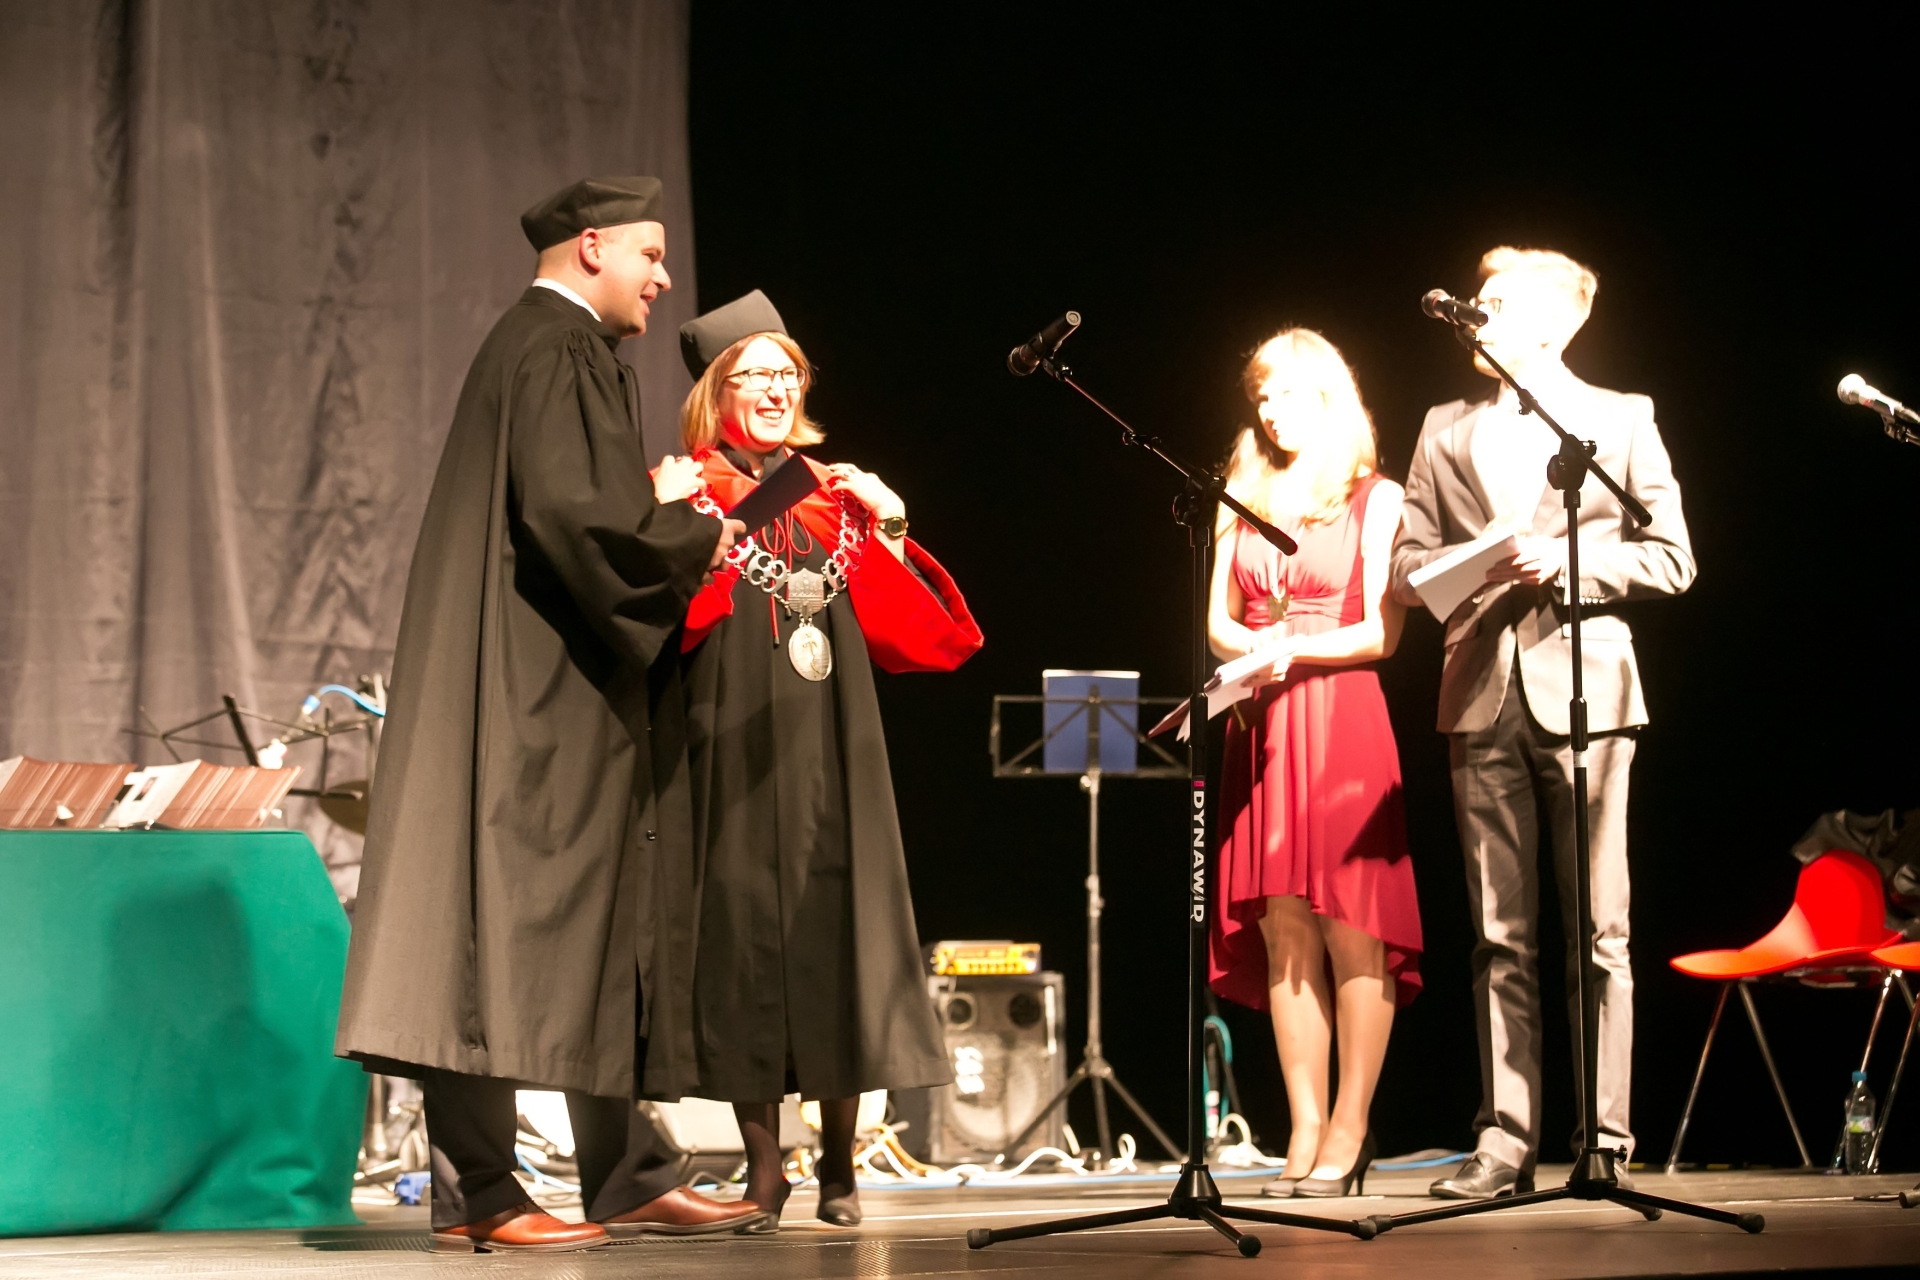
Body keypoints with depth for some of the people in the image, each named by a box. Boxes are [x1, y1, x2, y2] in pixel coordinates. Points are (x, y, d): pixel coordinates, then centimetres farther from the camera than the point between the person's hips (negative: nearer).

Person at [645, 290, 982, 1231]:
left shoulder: (837, 498, 17)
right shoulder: (693, 495, 5)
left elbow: (919, 632, 12)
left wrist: (890, 528, 2)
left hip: (830, 747, 3)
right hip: (736, 747, -3)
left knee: (837, 931, 0)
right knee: (746, 932, -5)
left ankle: (839, 1163, 9)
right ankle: (762, 1163, 2)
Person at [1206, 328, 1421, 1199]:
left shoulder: (1375, 500, 4)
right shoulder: (1244, 498, 17)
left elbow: (1383, 631, -3)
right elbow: (1218, 621, 13)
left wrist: (1292, 648, -14)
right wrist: (1251, 650, -7)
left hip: (1342, 721, -4)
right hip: (1261, 727, 4)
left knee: (1351, 927, -8)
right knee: (1281, 928, 0)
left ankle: (1348, 1133, -4)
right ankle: (1305, 1134, 3)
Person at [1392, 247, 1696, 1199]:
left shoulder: (1622, 420, 9)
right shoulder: (1447, 432, 17)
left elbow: (1671, 559, 4)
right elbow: (1406, 565, 14)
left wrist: (1568, 560, -10)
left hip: (1582, 686, -3)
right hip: (1483, 693, 3)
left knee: (1598, 932, -4)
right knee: (1501, 936, 2)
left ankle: (1604, 1142, -1)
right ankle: (1506, 1140, 4)